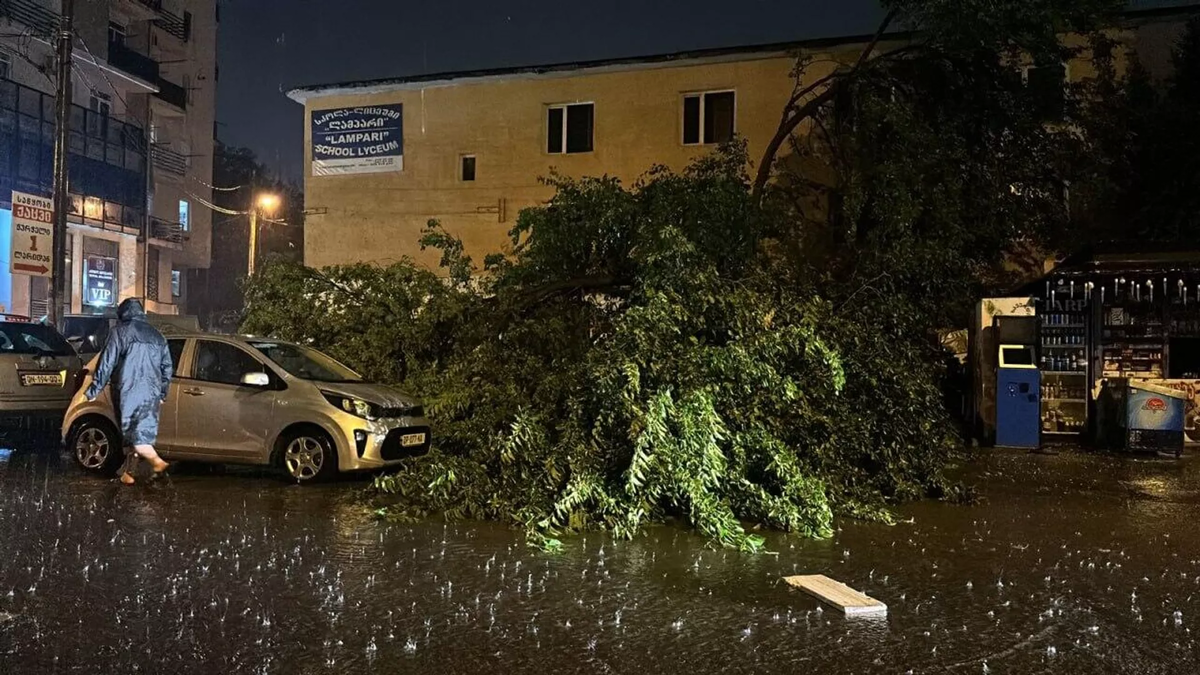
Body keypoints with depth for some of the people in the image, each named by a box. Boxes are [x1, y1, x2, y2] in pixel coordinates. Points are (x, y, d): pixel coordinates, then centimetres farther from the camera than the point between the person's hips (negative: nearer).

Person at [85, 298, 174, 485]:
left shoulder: (120, 332, -1)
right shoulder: (157, 336, 16)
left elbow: (106, 363, -6)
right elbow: (167, 368, 19)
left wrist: (94, 390, 0)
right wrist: (162, 393, 28)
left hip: (128, 393, -5)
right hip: (151, 395, 5)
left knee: (131, 431, -4)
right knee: (142, 431, 10)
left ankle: (156, 461, -23)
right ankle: (127, 471, 14)